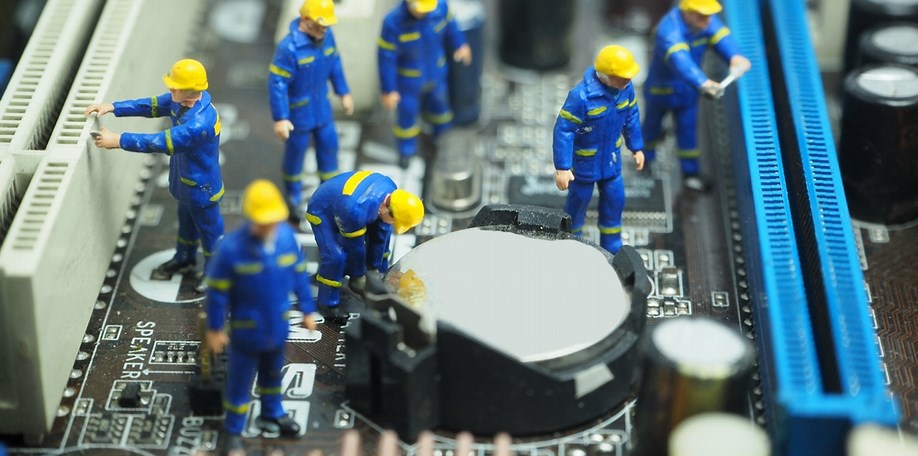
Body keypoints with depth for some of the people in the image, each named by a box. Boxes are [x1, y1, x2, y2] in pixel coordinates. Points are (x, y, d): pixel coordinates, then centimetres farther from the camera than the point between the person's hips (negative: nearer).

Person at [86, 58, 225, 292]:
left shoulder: (200, 124, -41)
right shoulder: (182, 99, -14)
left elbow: (159, 142, -39)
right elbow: (152, 105, 0)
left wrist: (117, 140, -35)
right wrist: (112, 107, -7)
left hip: (201, 187, -8)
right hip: (185, 182, 9)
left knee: (209, 228, 17)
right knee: (186, 221, 30)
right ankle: (184, 259, 54)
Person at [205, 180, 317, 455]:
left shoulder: (287, 236, -17)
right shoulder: (231, 249, -29)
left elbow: (299, 274, -1)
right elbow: (217, 291, -17)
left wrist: (307, 311, 7)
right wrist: (215, 329, -9)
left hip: (278, 326, 4)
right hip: (247, 330, -4)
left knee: (273, 374, 28)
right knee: (239, 382, 14)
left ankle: (271, 415, 53)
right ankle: (233, 432, 34)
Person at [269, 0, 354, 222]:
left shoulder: (326, 36, -10)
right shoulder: (289, 47, -30)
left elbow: (334, 63, 7)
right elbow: (277, 83, -25)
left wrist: (343, 93, 14)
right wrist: (280, 119, -24)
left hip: (322, 108, 6)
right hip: (298, 112, -6)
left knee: (329, 146, 18)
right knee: (296, 153, 12)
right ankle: (293, 200, 33)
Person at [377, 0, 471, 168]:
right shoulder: (393, 22, -34)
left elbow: (449, 25, -1)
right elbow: (386, 57, -24)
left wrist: (459, 44, 14)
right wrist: (388, 90, -18)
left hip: (436, 72, 4)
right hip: (408, 78, -4)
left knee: (439, 104, 27)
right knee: (407, 114, 17)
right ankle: (406, 150, 44)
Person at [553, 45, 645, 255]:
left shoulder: (625, 88, -13)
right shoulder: (581, 96, -32)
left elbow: (631, 116, 5)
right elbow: (563, 131, -27)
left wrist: (636, 148, 13)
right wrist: (562, 168, -26)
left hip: (612, 160, 6)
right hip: (584, 162, -6)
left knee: (614, 201, 16)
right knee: (578, 201, 14)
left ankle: (612, 249, 36)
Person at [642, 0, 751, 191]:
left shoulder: (706, 21, -19)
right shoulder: (669, 31, -43)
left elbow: (721, 36, -35)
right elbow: (680, 60, -59)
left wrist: (735, 56, -58)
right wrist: (702, 82, -75)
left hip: (687, 89, 5)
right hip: (661, 88, -5)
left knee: (688, 129, 13)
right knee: (652, 123, 21)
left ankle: (690, 172, 28)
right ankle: (646, 157, 49)